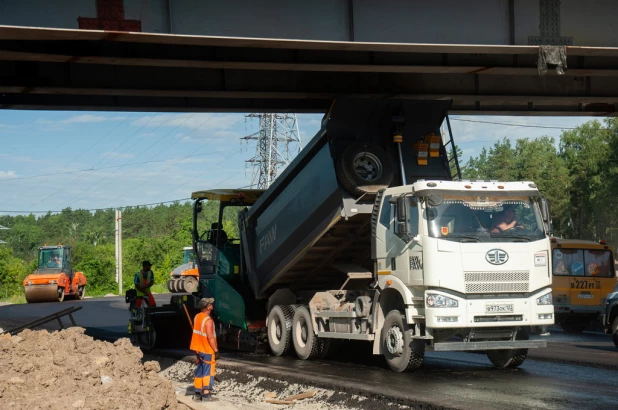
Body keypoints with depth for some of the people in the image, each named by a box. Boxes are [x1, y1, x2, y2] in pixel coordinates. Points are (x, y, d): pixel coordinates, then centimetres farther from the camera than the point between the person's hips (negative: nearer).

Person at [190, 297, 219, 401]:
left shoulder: (197, 317, 5)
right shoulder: (208, 320, -21)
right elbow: (210, 337, -24)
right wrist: (216, 350, -18)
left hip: (198, 349, 8)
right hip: (207, 350, -8)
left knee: (199, 371, 15)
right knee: (208, 372, -2)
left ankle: (197, 393, 19)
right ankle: (206, 394, -4)